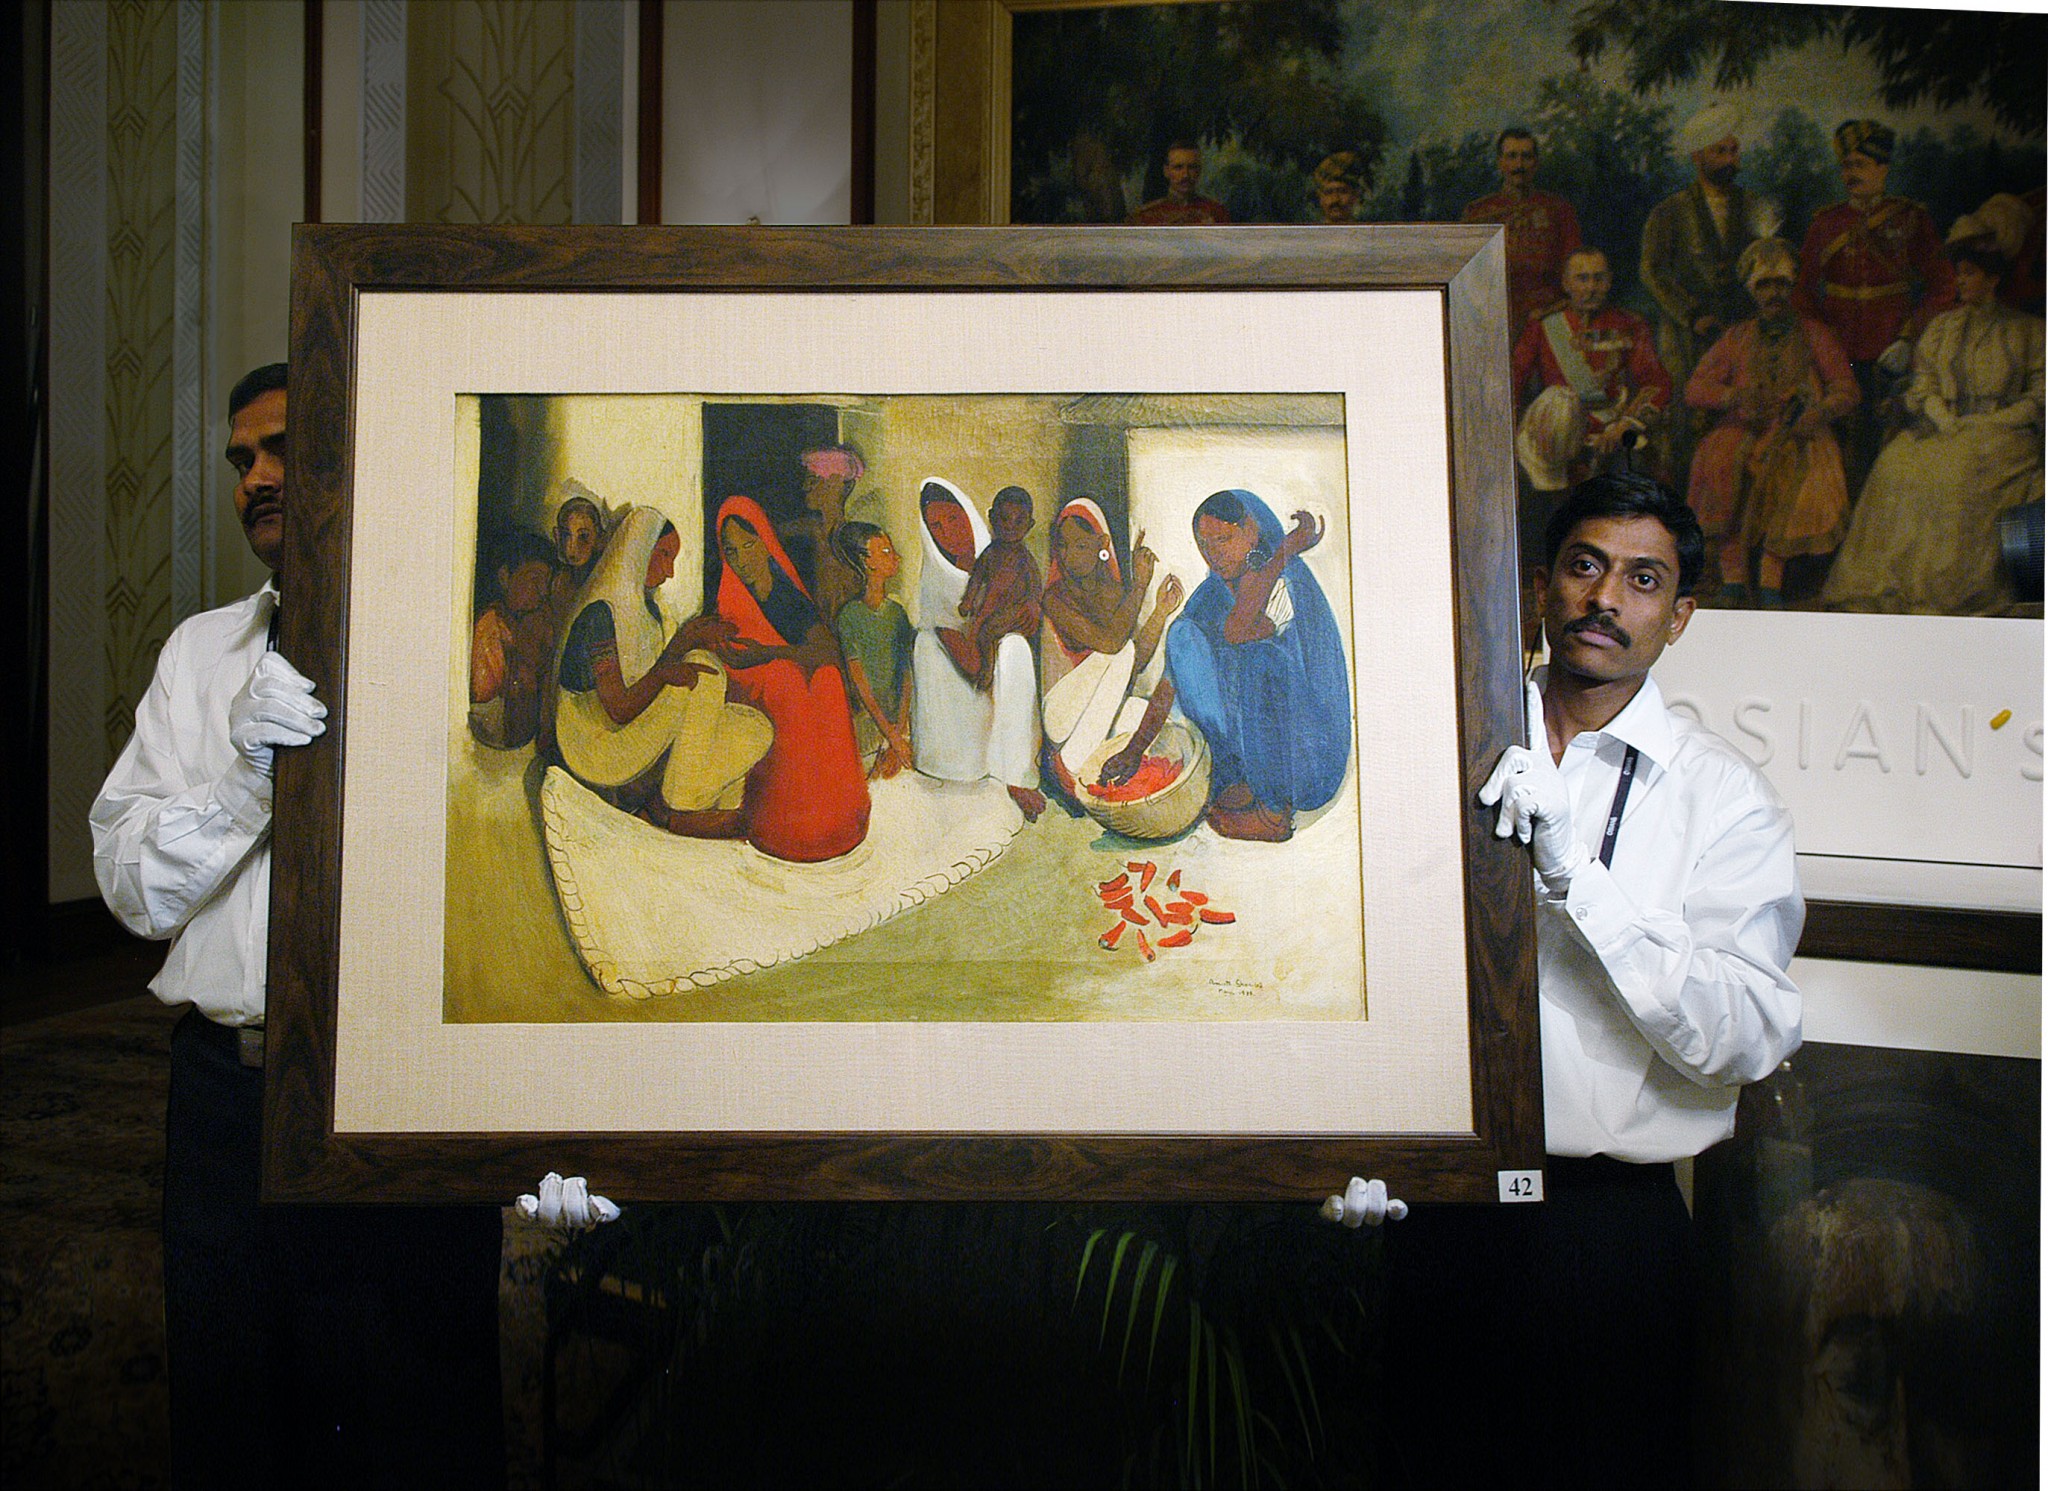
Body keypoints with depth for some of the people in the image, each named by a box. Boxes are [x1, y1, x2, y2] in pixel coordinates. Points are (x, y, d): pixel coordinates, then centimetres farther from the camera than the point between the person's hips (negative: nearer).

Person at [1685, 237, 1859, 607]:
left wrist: (1820, 411, -14)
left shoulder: (1813, 334, 16)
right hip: (1745, 431, 0)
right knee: (1723, 463, -35)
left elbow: (1846, 388, 9)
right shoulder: (1736, 338, 18)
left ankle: (1770, 580, -31)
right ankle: (1733, 578, -33)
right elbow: (1695, 388, 7)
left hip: (1797, 437, 0)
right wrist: (1734, 397, -15)